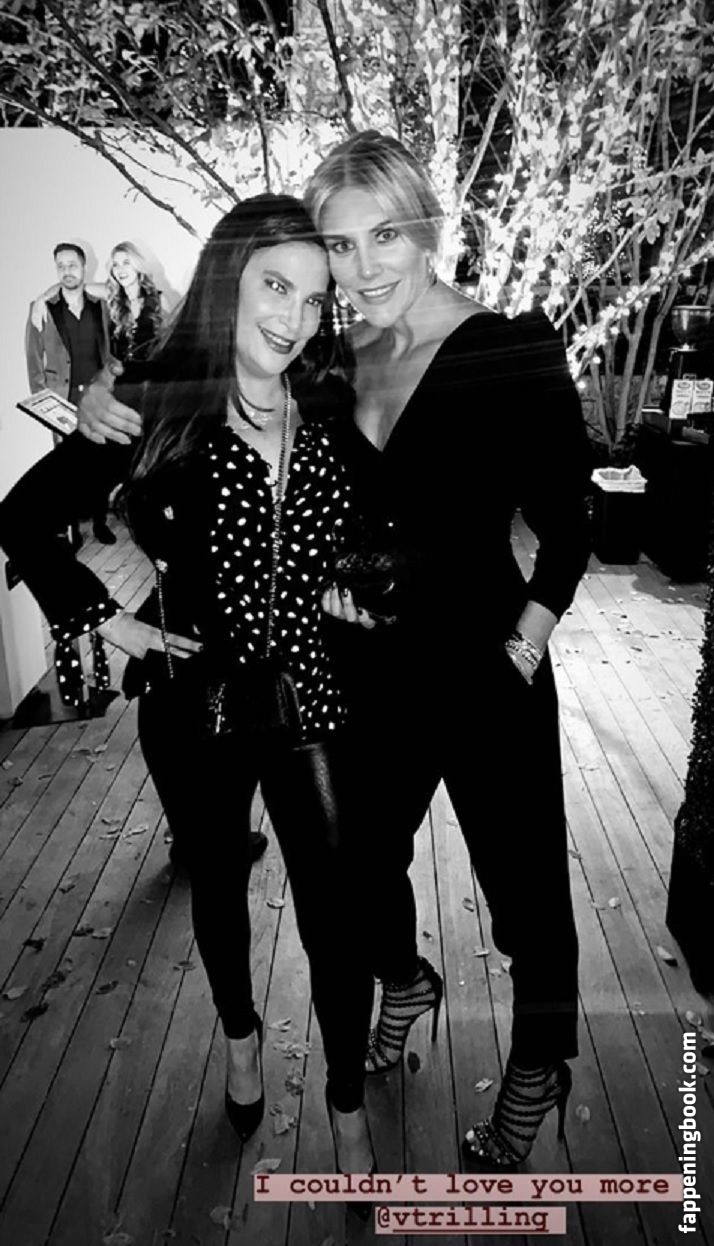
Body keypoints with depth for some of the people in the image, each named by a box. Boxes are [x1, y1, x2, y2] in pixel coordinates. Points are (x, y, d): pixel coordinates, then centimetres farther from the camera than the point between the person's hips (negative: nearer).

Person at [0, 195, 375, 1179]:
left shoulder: (335, 415, -3)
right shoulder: (156, 410, -11)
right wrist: (101, 616, -7)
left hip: (311, 698, 1)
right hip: (199, 698, 0)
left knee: (337, 906, 4)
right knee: (218, 873, 21)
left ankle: (348, 1106, 29)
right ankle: (240, 1033, 50)